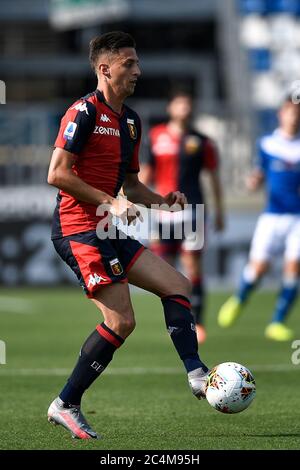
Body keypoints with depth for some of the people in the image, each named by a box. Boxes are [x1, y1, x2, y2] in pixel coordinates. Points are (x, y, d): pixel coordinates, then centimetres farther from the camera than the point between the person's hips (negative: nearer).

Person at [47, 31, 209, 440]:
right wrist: (110, 202, -18)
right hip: (79, 230, -10)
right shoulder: (85, 112, -11)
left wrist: (160, 201, 6)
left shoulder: (130, 121, 16)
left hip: (107, 231, 10)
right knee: (122, 321, -13)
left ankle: (196, 375, 2)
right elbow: (57, 174, -17)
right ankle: (66, 405, -5)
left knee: (176, 285, 5)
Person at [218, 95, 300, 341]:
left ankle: (277, 322, 1)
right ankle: (239, 300, 27)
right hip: (272, 216, 0)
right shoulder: (267, 144, 4)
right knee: (258, 267, -5)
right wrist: (255, 180, -6)